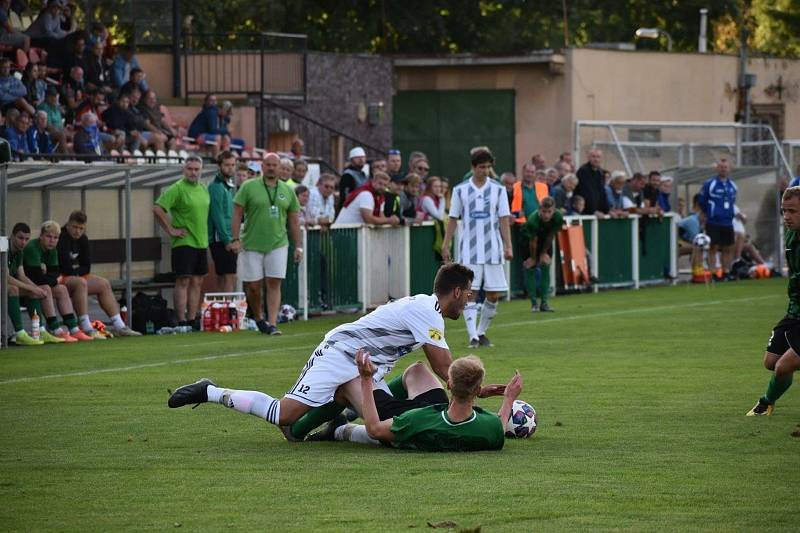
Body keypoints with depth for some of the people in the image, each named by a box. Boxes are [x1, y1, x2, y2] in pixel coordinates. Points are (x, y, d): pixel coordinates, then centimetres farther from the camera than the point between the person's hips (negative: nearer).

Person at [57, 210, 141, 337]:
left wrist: (75, 270, -11)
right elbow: (66, 268, -24)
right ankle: (86, 329, -39)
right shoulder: (61, 239, -20)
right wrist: (77, 271, -7)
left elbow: (86, 268, 6)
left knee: (103, 284, 7)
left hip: (74, 276, 10)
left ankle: (119, 326, 7)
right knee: (80, 283, -35)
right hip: (57, 279, -10)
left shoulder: (82, 239, 7)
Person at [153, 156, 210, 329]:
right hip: (184, 243, -7)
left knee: (197, 282, 9)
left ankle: (192, 320, 15)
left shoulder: (204, 189, 13)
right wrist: (171, 230, -16)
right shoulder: (177, 189, -11)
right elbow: (157, 209, -18)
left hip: (201, 242, 7)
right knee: (183, 281, -7)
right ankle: (181, 322, -6)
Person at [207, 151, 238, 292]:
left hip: (229, 240, 9)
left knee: (223, 278, 10)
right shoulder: (216, 187, -11)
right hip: (221, 239, -9)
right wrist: (227, 240, -19)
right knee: (230, 277, -14)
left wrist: (234, 239, 15)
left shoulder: (230, 185, 17)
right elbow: (218, 216, -16)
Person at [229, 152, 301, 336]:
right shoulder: (248, 187, 0)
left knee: (274, 284, -6)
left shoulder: (287, 191, 9)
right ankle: (258, 319, 23)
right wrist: (235, 239, -11)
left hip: (278, 244, 1)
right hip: (251, 244, -1)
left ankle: (272, 324, -8)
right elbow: (237, 214, -2)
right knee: (253, 286, 2)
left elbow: (294, 220, 13)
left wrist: (298, 246, 9)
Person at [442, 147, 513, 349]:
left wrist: (508, 246, -3)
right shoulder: (460, 190, 4)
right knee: (470, 292, -8)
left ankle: (482, 332, 18)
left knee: (494, 295, 2)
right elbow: (453, 219, 7)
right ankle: (473, 336, -9)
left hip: (493, 248, 1)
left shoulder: (498, 189, 5)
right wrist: (446, 245, 2)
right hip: (469, 249, -1)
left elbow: (503, 219, 4)